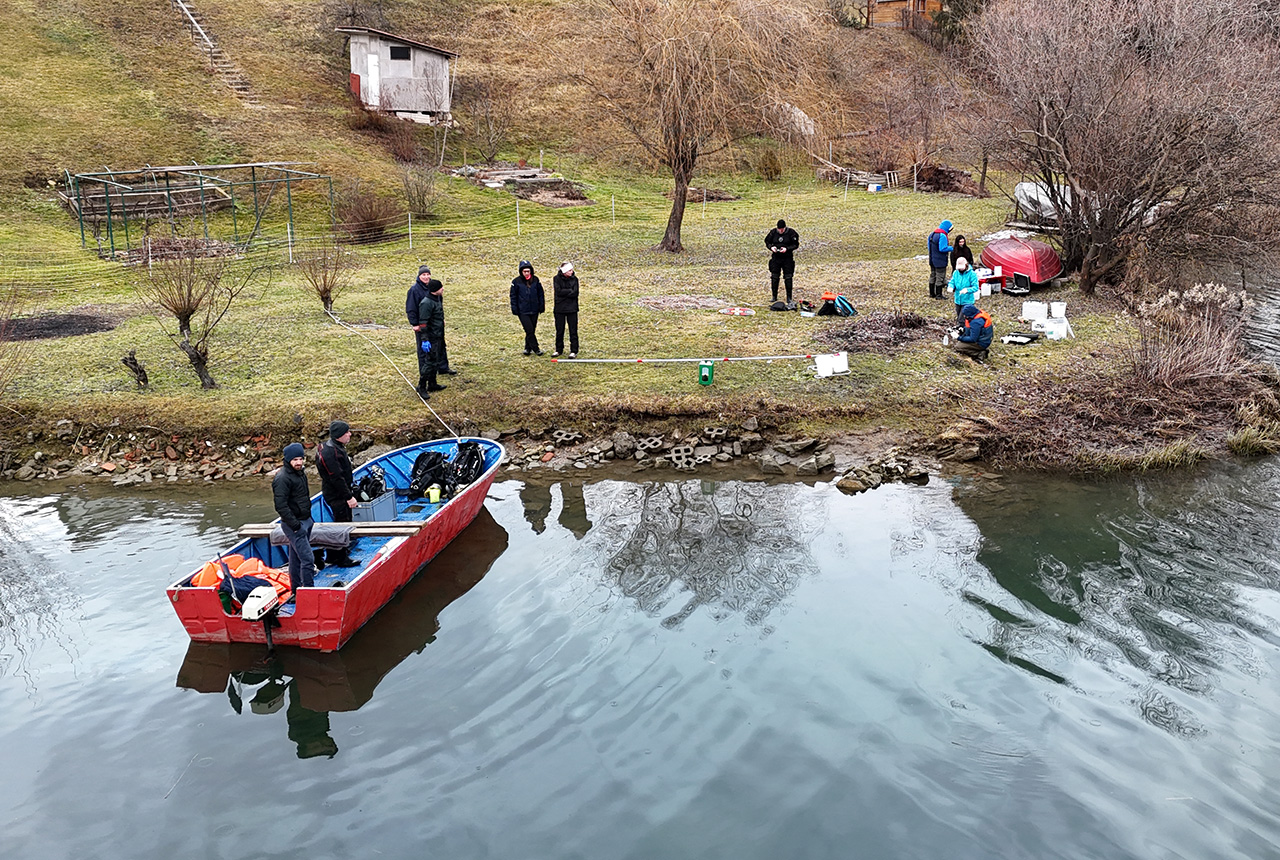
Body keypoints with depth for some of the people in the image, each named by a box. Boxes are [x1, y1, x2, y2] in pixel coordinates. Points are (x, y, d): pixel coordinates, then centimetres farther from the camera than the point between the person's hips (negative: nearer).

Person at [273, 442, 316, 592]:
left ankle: (296, 589, 27)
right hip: (294, 524, -9)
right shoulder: (282, 478, -19)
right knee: (307, 558, -12)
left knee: (296, 557, 18)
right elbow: (280, 505, -23)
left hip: (305, 521, 9)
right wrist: (294, 524, -23)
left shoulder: (300, 472, 11)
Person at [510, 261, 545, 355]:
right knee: (529, 330, -10)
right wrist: (514, 309, -2)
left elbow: (541, 294, 11)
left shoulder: (535, 280, 3)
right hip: (523, 311, -3)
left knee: (532, 330, 8)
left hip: (534, 310, 3)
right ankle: (535, 348, 1)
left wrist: (541, 306, 7)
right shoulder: (516, 281, -4)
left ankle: (528, 348, 23)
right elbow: (513, 296, 2)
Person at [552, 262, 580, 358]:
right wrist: (570, 291, -12)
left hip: (572, 308, 0)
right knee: (559, 330, 8)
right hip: (559, 308, 0)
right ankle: (558, 350, 20)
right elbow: (558, 292, -14)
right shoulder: (556, 279, -2)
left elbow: (575, 293, -8)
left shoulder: (574, 279, 2)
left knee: (573, 330, 0)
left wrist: (564, 293, -12)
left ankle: (574, 351, 6)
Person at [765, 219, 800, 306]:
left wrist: (787, 249, -19)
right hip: (776, 257, 2)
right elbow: (767, 241, 9)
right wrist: (771, 247, -12)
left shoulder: (791, 233, -8)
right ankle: (774, 297, 16)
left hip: (787, 258, -2)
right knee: (774, 277, 4)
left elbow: (796, 244, -4)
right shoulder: (773, 232, -1)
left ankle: (789, 298, 6)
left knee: (788, 278, -1)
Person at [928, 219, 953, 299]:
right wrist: (951, 248, -9)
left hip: (932, 260, 8)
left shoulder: (932, 234, 7)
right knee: (940, 277, 1)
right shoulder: (942, 236, -21)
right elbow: (942, 249, -26)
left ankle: (931, 293, 25)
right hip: (940, 261, -8)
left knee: (932, 276, 17)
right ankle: (939, 295, 7)